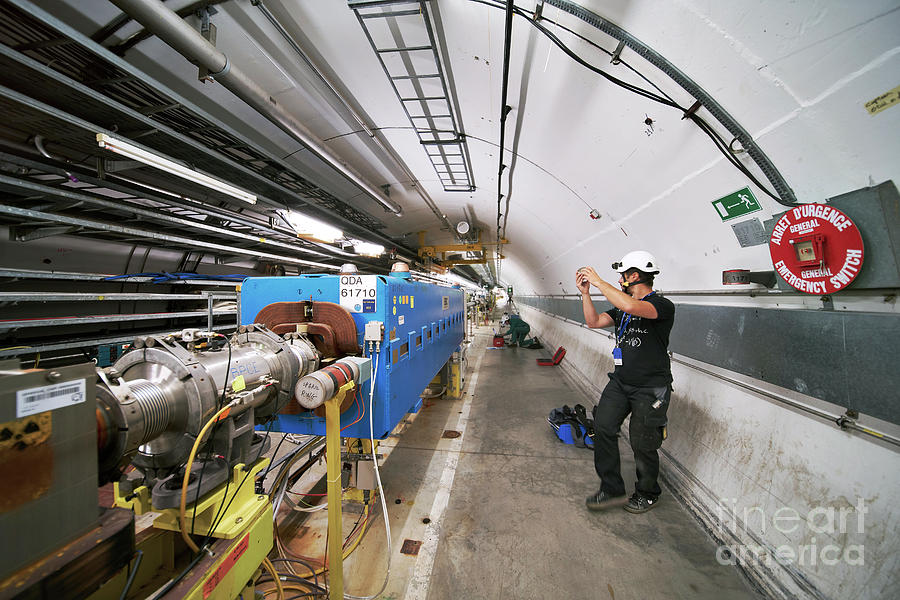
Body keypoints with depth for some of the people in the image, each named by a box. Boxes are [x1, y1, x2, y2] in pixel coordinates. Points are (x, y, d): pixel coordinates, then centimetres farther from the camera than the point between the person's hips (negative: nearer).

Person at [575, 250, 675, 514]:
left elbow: (631, 306, -35)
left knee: (642, 444, 6)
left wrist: (598, 281, -26)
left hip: (651, 388, -6)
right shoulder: (623, 306, 11)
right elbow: (594, 321, 9)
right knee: (603, 427, -3)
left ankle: (648, 494, 33)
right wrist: (585, 292, 0)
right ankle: (612, 490, 12)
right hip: (620, 381, 7)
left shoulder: (663, 306, -15)